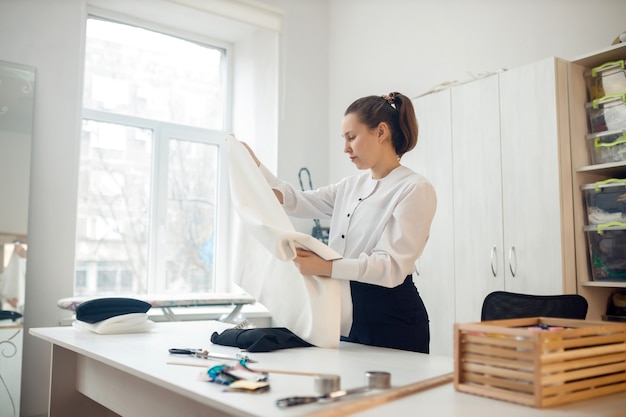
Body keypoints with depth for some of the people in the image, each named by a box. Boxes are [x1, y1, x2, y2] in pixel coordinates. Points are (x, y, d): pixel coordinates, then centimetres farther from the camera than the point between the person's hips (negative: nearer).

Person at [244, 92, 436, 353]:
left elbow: (393, 266, -21)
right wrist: (254, 165, 6)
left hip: (391, 322, -6)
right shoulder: (352, 186, 12)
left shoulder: (415, 189, -12)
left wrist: (325, 267, -31)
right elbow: (296, 202, 12)